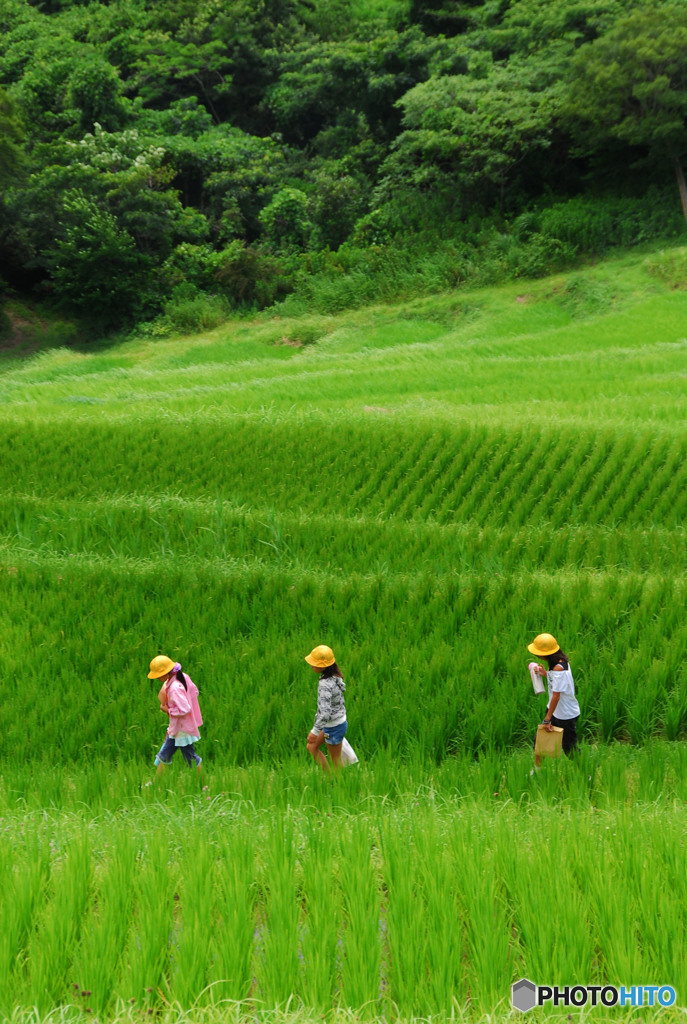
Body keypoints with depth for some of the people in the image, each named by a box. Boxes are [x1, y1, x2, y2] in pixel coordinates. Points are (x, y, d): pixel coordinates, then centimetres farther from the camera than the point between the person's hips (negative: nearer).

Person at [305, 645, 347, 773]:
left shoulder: (325, 685, -30)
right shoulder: (336, 675, -3)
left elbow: (325, 713, -34)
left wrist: (315, 731, -23)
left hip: (333, 726, -9)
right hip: (340, 721, 9)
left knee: (336, 760, 10)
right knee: (311, 747, 21)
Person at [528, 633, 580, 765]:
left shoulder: (558, 668, -29)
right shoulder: (560, 661, -1)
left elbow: (556, 695, -28)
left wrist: (547, 719, -23)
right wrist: (545, 673, 1)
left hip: (566, 715, -9)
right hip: (554, 710, 9)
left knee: (569, 749, 5)